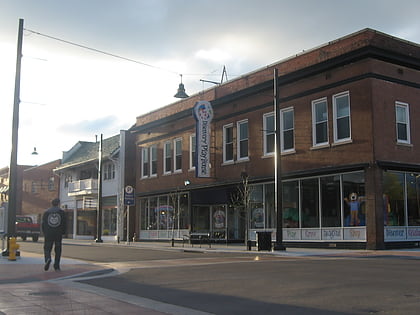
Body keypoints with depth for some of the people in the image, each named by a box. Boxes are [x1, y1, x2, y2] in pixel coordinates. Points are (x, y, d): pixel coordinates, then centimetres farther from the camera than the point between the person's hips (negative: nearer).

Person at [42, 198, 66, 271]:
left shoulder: (46, 212, 7)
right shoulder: (62, 212, 5)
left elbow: (43, 224, 6)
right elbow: (64, 223, 1)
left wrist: (45, 233, 14)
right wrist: (63, 232, 10)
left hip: (48, 234, 0)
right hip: (58, 234, 0)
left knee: (47, 248, 5)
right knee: (58, 250, 7)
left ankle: (48, 258, -25)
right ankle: (56, 266, 7)